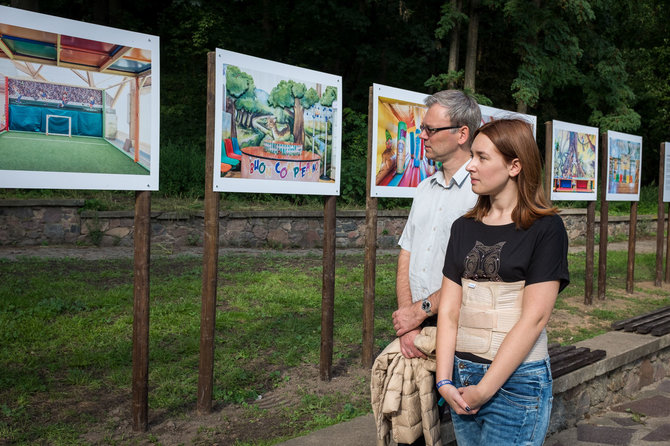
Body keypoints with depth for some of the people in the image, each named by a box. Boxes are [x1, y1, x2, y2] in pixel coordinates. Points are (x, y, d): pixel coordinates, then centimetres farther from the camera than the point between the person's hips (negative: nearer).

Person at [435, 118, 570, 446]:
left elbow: (534, 317, -14)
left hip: (516, 379, -4)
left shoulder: (546, 228, -8)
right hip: (461, 376, 5)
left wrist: (485, 389, -15)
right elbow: (449, 309, 2)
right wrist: (444, 381, -7)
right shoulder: (464, 227, 7)